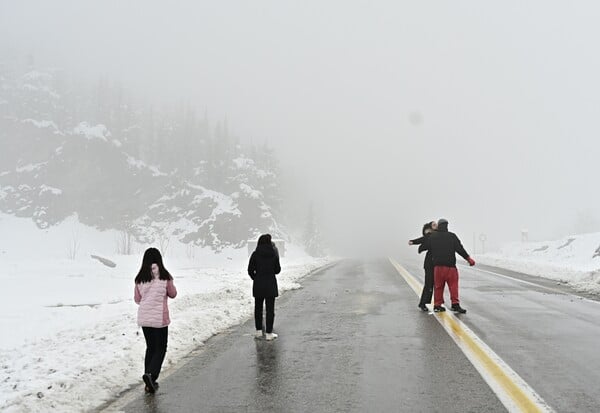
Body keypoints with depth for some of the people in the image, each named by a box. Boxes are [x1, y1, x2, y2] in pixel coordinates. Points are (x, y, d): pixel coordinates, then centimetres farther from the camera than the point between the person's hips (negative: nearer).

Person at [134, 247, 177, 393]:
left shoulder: (140, 279, -3)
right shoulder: (164, 277, -12)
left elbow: (137, 299, 5)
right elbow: (173, 294, 1)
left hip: (143, 318, 4)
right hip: (160, 318, -4)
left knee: (150, 347, 17)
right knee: (160, 348, 9)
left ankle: (150, 383, 18)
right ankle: (150, 374, -13)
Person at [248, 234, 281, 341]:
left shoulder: (255, 254, -5)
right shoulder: (274, 254, -5)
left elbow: (250, 270, -3)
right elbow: (278, 270, 1)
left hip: (258, 284, 1)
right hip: (271, 284, -1)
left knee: (258, 308, 16)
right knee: (270, 309, 4)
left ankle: (259, 331, 20)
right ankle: (269, 333, 5)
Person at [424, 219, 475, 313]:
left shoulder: (432, 237, 5)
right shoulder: (452, 236, 0)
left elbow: (424, 247, 11)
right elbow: (460, 249, -5)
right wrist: (468, 258, -2)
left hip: (437, 266, 2)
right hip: (450, 266, -2)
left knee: (438, 286, 9)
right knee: (453, 285, 2)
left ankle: (437, 305, 12)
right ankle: (455, 304, -6)